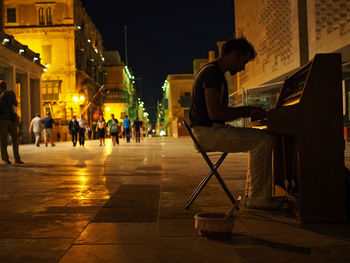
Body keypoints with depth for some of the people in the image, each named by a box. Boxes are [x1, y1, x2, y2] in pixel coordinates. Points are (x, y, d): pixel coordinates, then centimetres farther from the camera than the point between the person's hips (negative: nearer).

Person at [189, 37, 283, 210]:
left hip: (214, 130, 11)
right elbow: (214, 113, -23)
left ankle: (251, 194, 8)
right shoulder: (212, 72, -13)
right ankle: (257, 198, -10)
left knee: (262, 138, 12)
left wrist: (249, 112, 9)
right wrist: (246, 111, -12)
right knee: (264, 140, -16)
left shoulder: (217, 73, 21)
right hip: (208, 132, -11)